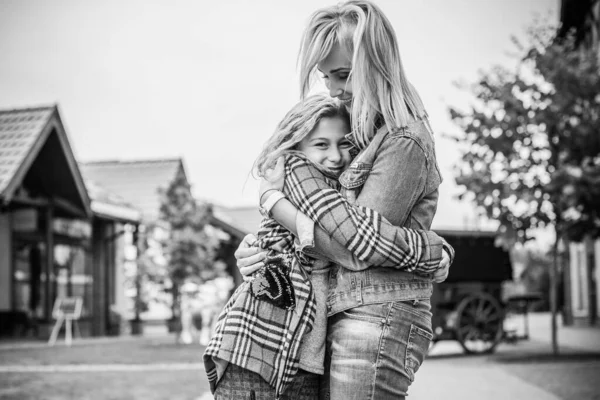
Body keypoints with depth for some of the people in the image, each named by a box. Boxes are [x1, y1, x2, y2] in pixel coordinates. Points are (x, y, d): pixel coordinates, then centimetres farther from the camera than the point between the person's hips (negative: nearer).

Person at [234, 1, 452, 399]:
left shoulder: (404, 142, -11)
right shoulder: (361, 135, 14)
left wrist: (273, 198, -6)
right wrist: (253, 245, 3)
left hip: (377, 319, -8)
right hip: (340, 319, 8)